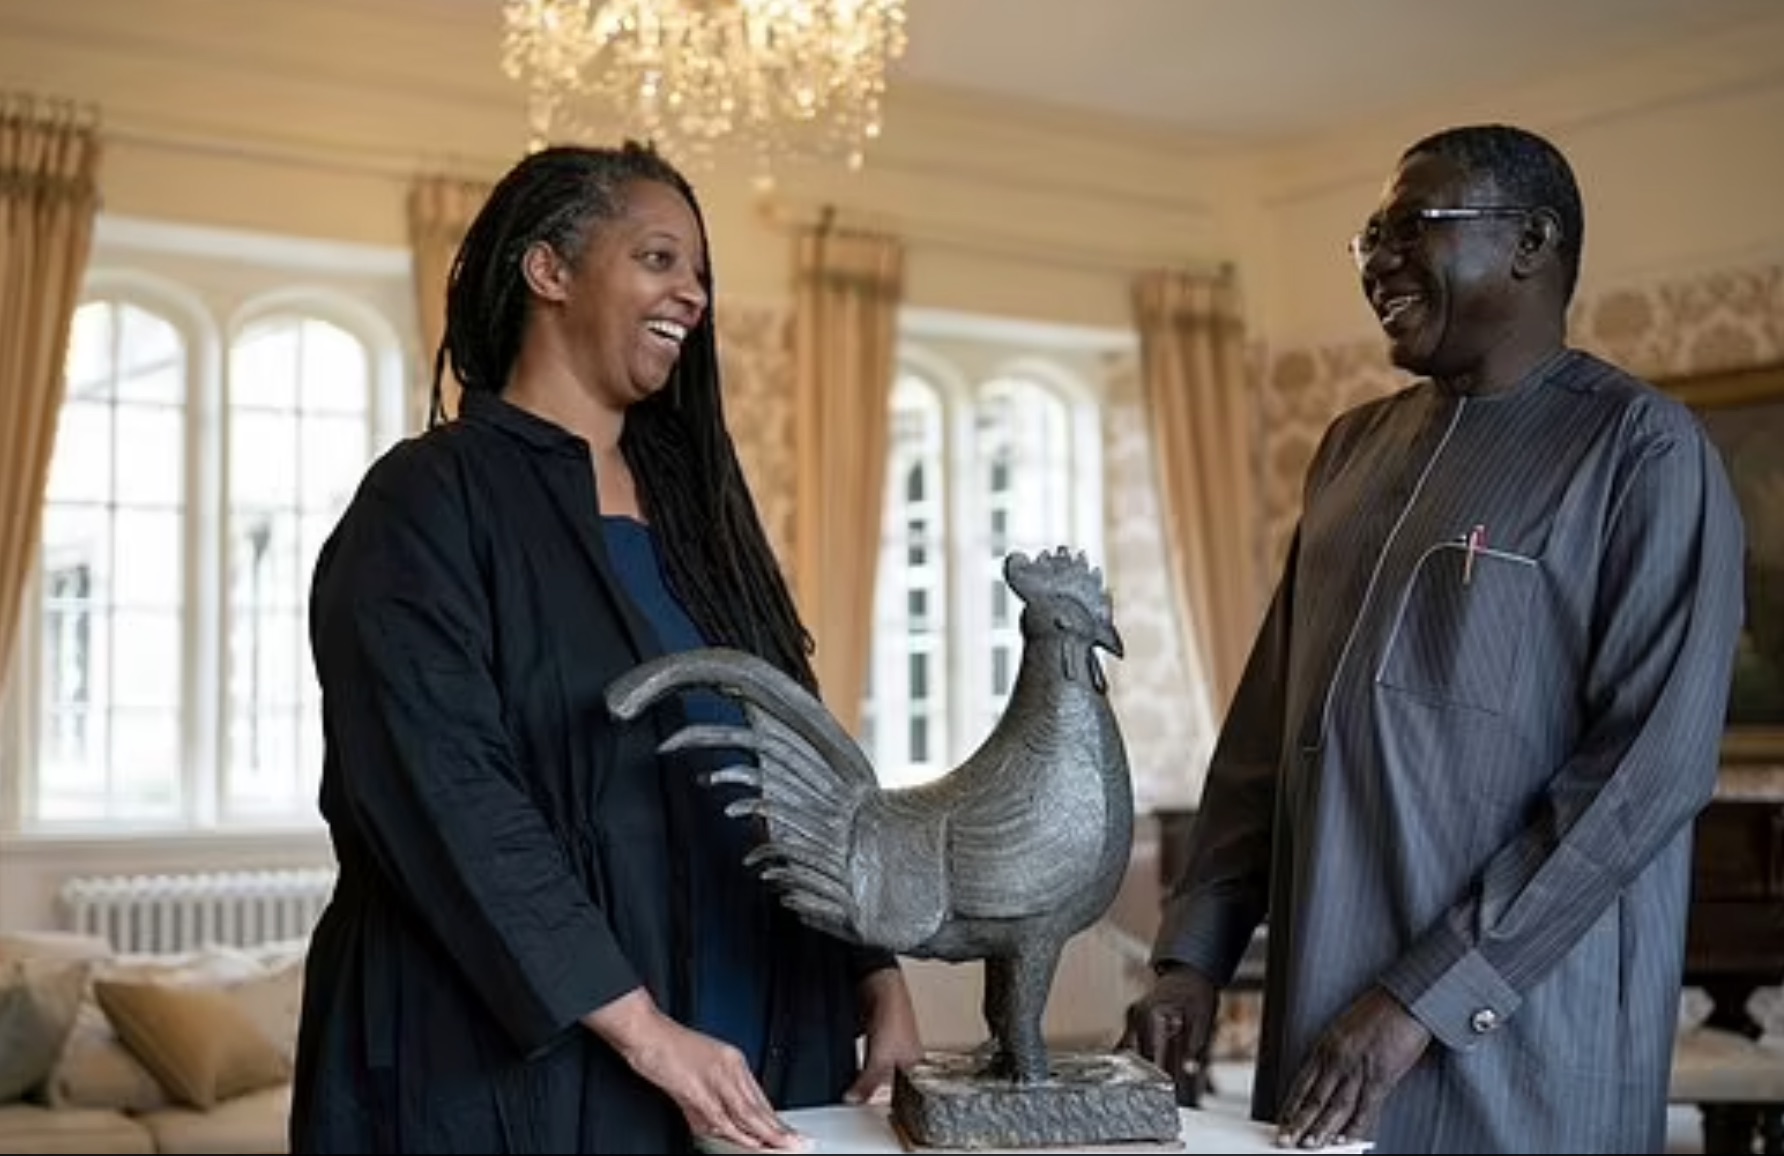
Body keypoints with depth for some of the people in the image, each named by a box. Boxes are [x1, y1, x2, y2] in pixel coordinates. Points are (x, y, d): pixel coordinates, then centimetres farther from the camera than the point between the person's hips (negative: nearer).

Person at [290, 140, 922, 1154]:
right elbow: (445, 794, -18)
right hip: (523, 1064, -6)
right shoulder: (431, 499, -7)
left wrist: (877, 970, 2)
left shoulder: (685, 502, 13)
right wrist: (641, 1026, -22)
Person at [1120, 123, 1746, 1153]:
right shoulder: (1354, 448, 12)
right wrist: (1196, 953, 4)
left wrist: (1427, 996, -19)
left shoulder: (1642, 450, -8)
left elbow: (1649, 768, -15)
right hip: (1325, 1012, 6)